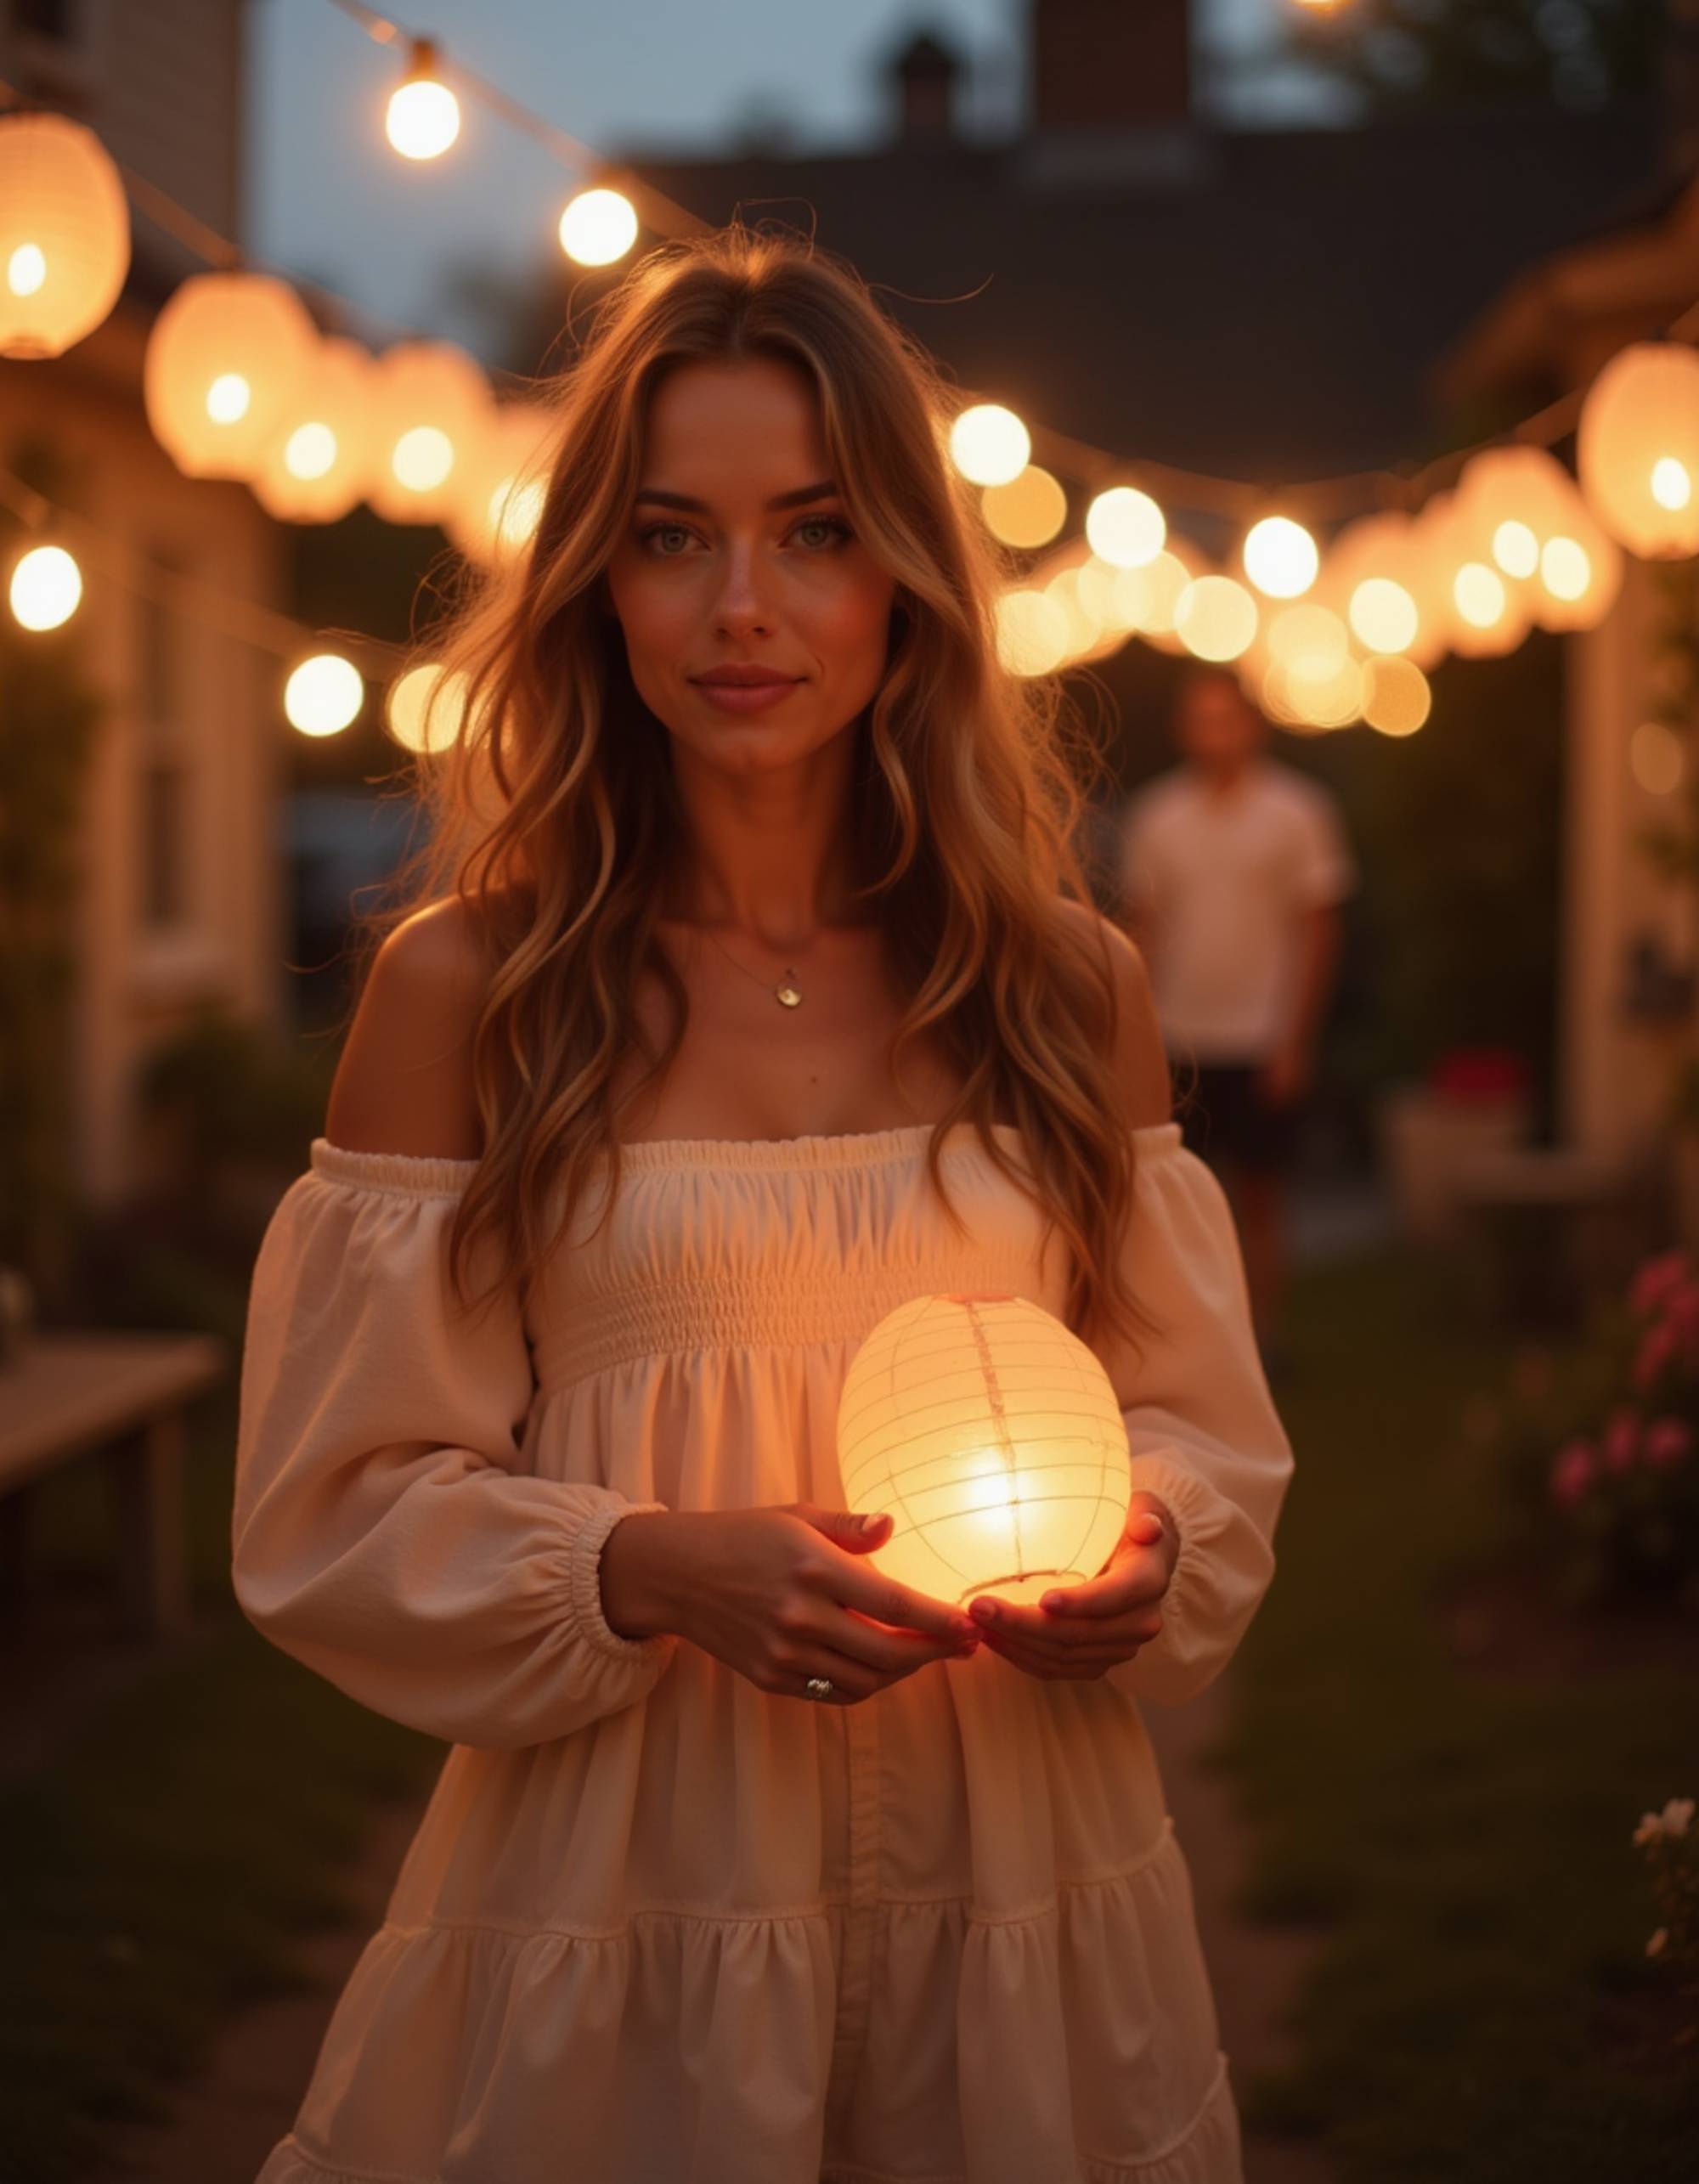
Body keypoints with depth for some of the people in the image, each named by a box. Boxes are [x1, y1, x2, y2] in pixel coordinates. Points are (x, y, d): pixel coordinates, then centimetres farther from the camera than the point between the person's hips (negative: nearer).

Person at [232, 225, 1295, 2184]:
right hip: (616, 1899, -2)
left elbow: (1204, 1429, 10)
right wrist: (648, 1570, -19)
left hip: (1022, 1911, 2)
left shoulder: (1068, 989, 3)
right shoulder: (464, 987, -4)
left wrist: (1138, 1552, -11)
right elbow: (336, 1512, -4)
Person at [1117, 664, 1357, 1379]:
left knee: (1258, 1194, 2)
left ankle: (1263, 1337, 10)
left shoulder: (1297, 811, -1)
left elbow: (1318, 931, -1)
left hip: (1262, 1043, -2)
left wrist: (1296, 1041, -7)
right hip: (1176, 1043, 2)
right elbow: (1139, 926, 11)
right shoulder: (1155, 814, 6)